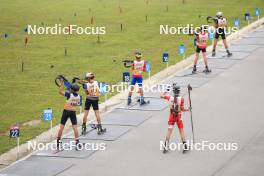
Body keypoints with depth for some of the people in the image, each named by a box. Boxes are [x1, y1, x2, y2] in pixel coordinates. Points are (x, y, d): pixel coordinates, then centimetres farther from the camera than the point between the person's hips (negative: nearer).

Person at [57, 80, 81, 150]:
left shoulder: (69, 94, -15)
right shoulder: (78, 97, 0)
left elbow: (60, 91, -15)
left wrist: (62, 84, -9)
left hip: (66, 111, -3)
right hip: (73, 112, 3)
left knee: (61, 127, 5)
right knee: (75, 127, 5)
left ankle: (58, 142, 10)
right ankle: (77, 142, 0)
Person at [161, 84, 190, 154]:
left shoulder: (170, 97, -8)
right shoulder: (181, 99, -15)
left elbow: (161, 96, 8)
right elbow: (182, 109, -10)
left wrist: (165, 91, 21)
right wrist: (188, 109, 5)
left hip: (171, 117, 2)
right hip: (178, 117, -2)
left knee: (169, 131, 6)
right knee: (181, 131, 7)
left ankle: (166, 147, 6)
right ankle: (185, 147, 10)